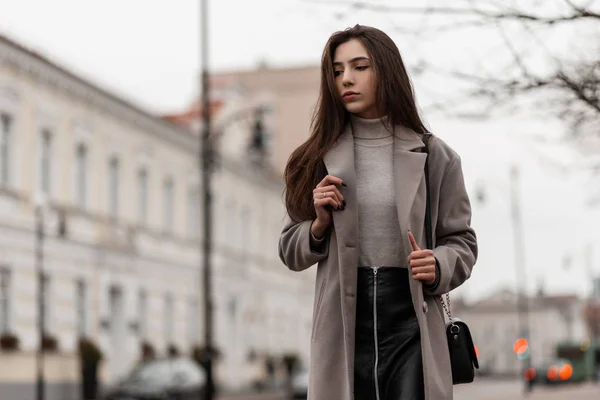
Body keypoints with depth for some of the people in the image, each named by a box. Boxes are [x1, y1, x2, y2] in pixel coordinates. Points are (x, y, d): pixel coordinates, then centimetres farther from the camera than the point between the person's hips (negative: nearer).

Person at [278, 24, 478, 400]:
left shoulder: (434, 156, 4)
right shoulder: (320, 158, 8)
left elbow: (462, 241, 10)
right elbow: (291, 253, 13)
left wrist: (437, 268, -11)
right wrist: (320, 224, -7)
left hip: (411, 326, -1)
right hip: (342, 325, 1)